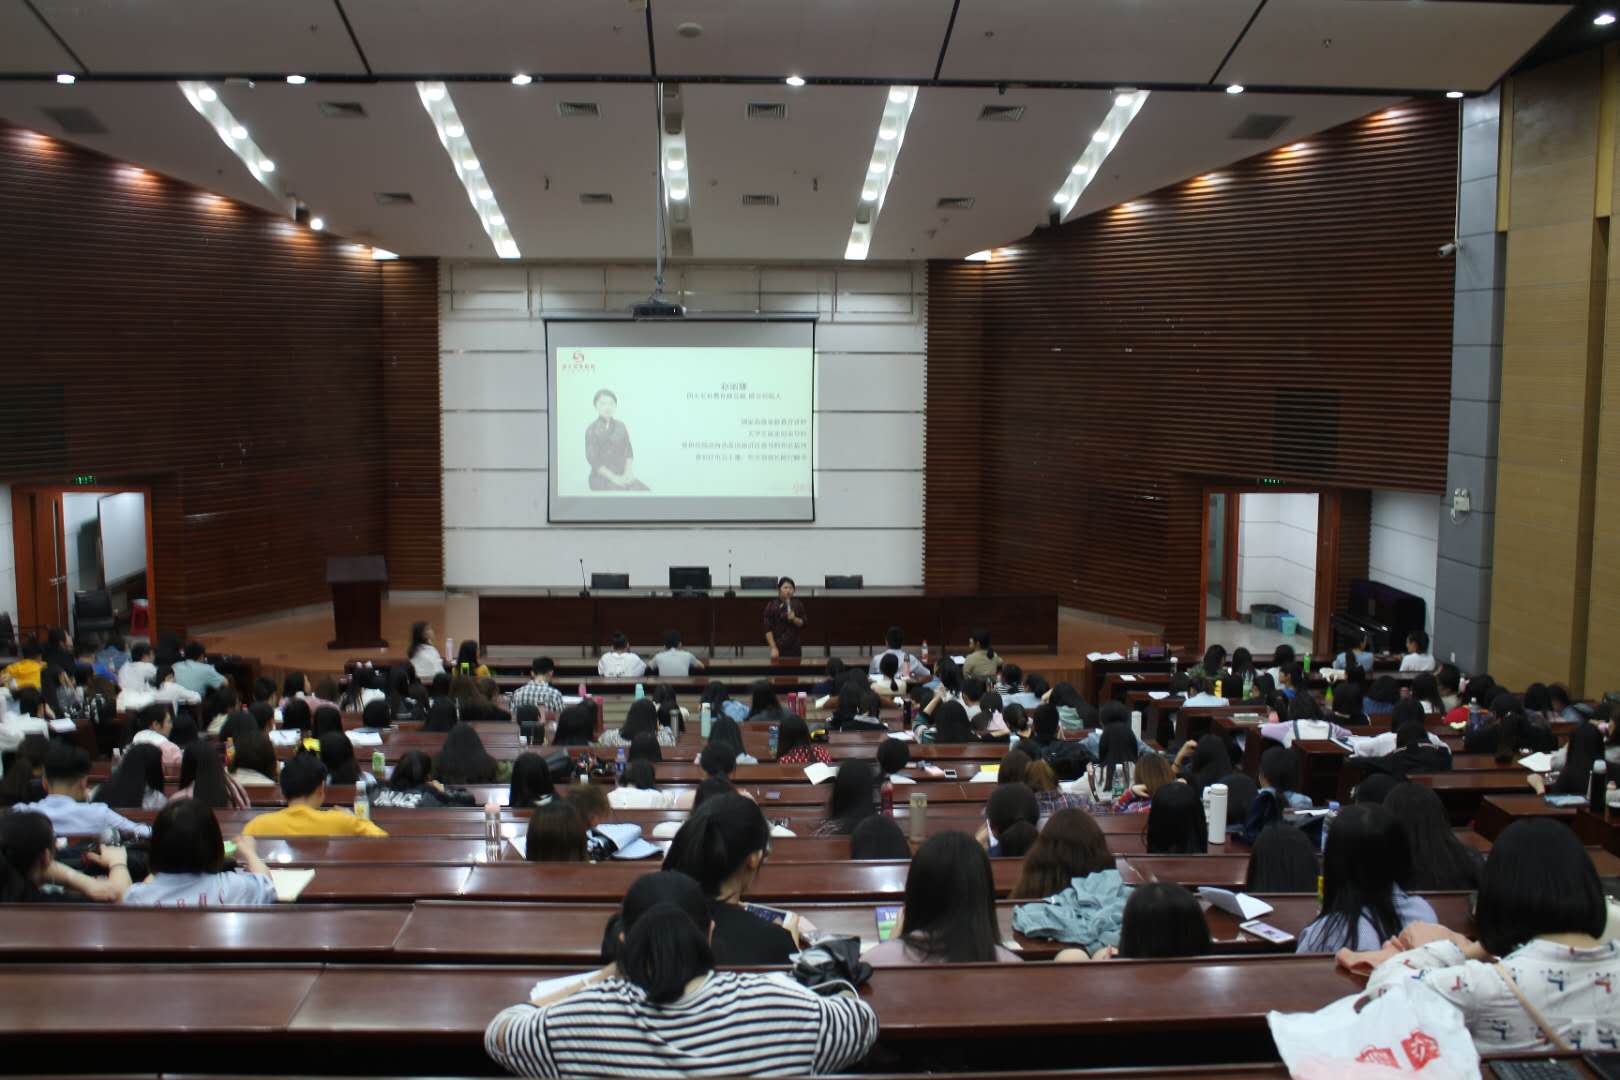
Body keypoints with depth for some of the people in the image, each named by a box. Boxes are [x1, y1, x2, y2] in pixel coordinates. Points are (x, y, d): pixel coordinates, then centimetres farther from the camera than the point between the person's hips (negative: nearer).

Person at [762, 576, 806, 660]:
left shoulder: (798, 605, 6)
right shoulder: (771, 606, -3)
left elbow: (803, 624, 6)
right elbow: (768, 630, -5)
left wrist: (794, 619, -15)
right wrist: (773, 648, -13)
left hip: (795, 646, 3)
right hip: (779, 647, -3)